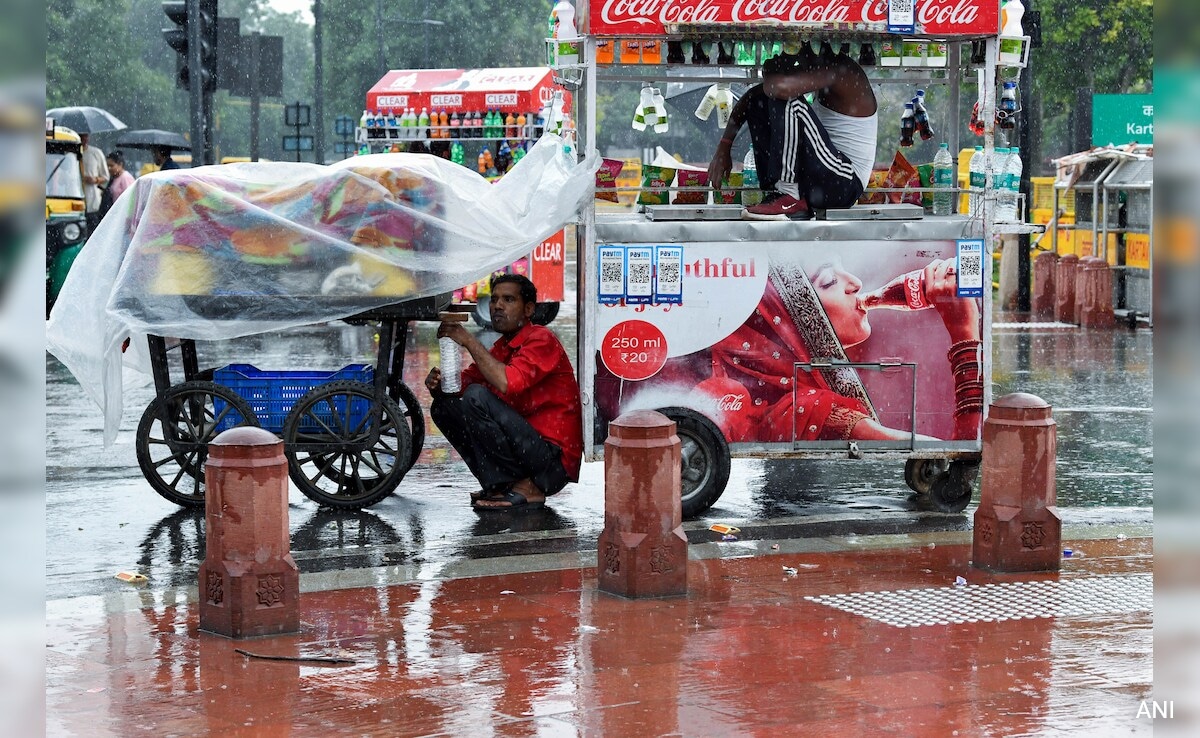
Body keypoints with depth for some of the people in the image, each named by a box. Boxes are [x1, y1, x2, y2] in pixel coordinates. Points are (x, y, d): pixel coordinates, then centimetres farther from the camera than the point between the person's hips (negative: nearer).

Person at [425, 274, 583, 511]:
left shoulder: (541, 340, -10)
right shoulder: (502, 347, 15)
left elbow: (507, 383, -27)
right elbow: (464, 382, 12)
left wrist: (469, 341, -19)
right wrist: (437, 384, -11)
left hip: (554, 462, -9)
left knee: (477, 397, -24)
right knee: (443, 407, 7)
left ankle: (523, 489, -15)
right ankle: (499, 484, 1)